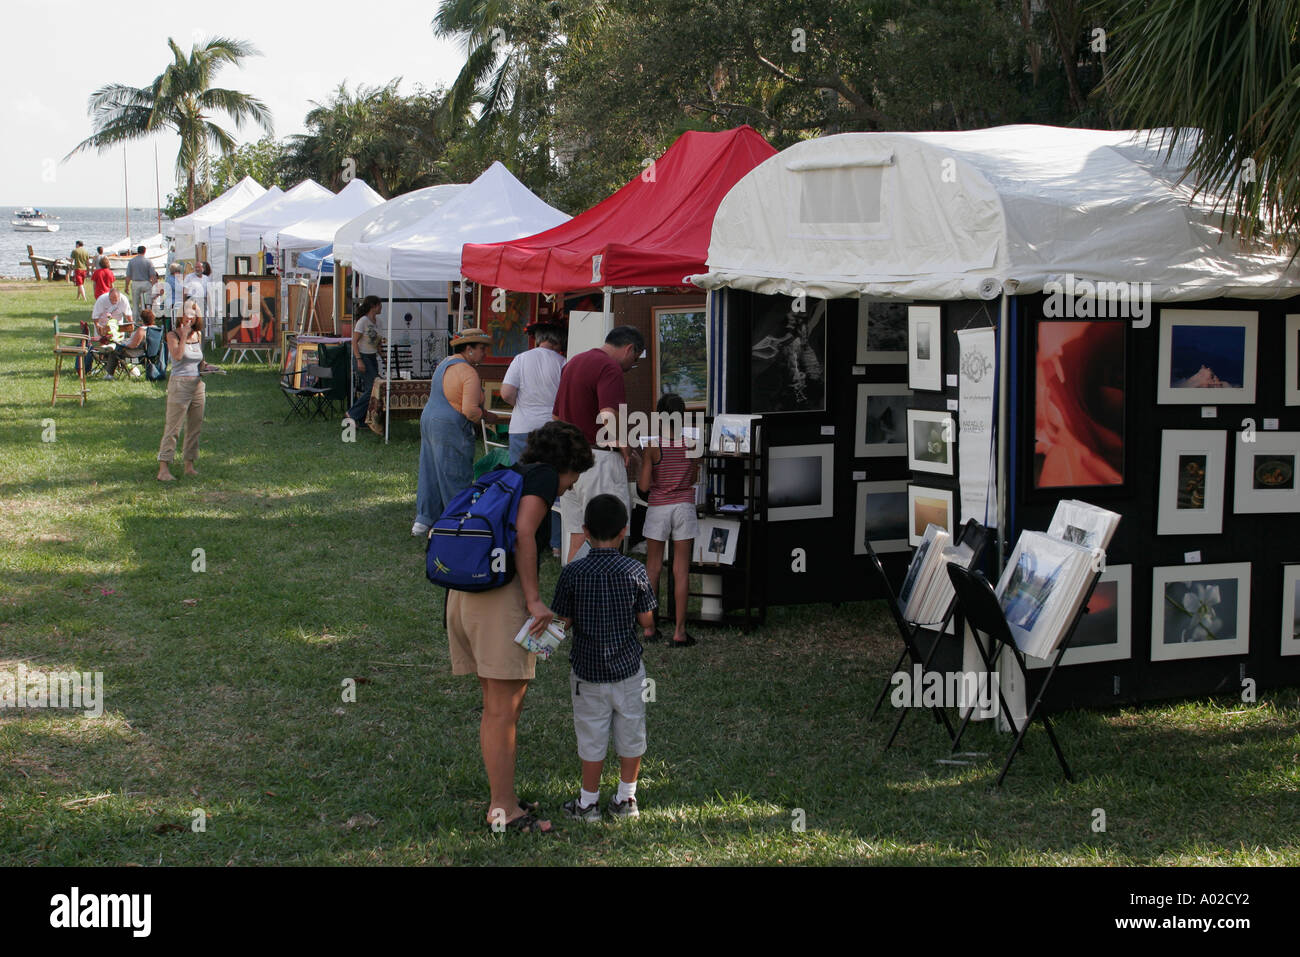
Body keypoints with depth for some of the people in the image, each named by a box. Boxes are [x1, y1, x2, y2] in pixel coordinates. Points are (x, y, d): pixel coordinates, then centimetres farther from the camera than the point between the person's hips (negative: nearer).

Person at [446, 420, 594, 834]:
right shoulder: (544, 477, 0)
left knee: (499, 706, 16)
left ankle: (503, 799, 23)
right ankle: (503, 810, 0)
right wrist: (534, 599, -14)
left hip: (464, 592, 9)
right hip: (501, 593, -9)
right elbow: (523, 532, -15)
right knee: (502, 709, -4)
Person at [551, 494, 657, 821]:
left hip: (587, 669, 0)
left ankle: (588, 801, 20)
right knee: (631, 734, 15)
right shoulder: (635, 571, -10)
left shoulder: (572, 573, -12)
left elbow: (562, 621, -5)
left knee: (592, 736, 10)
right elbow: (647, 621, -5)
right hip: (627, 666, 1)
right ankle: (626, 799, 24)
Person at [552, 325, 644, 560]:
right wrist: (625, 450, -12)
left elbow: (556, 417, 23)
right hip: (598, 459, -9)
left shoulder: (572, 363, 17)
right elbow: (608, 418, -26)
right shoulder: (610, 368, -13)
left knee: (577, 536, 12)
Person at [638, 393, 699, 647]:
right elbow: (694, 478, 10)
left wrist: (641, 465, 9)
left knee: (653, 567, 11)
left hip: (658, 509, -1)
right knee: (681, 569, 3)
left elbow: (644, 485, -9)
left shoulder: (653, 446, -9)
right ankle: (679, 631, 3)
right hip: (684, 507, 1)